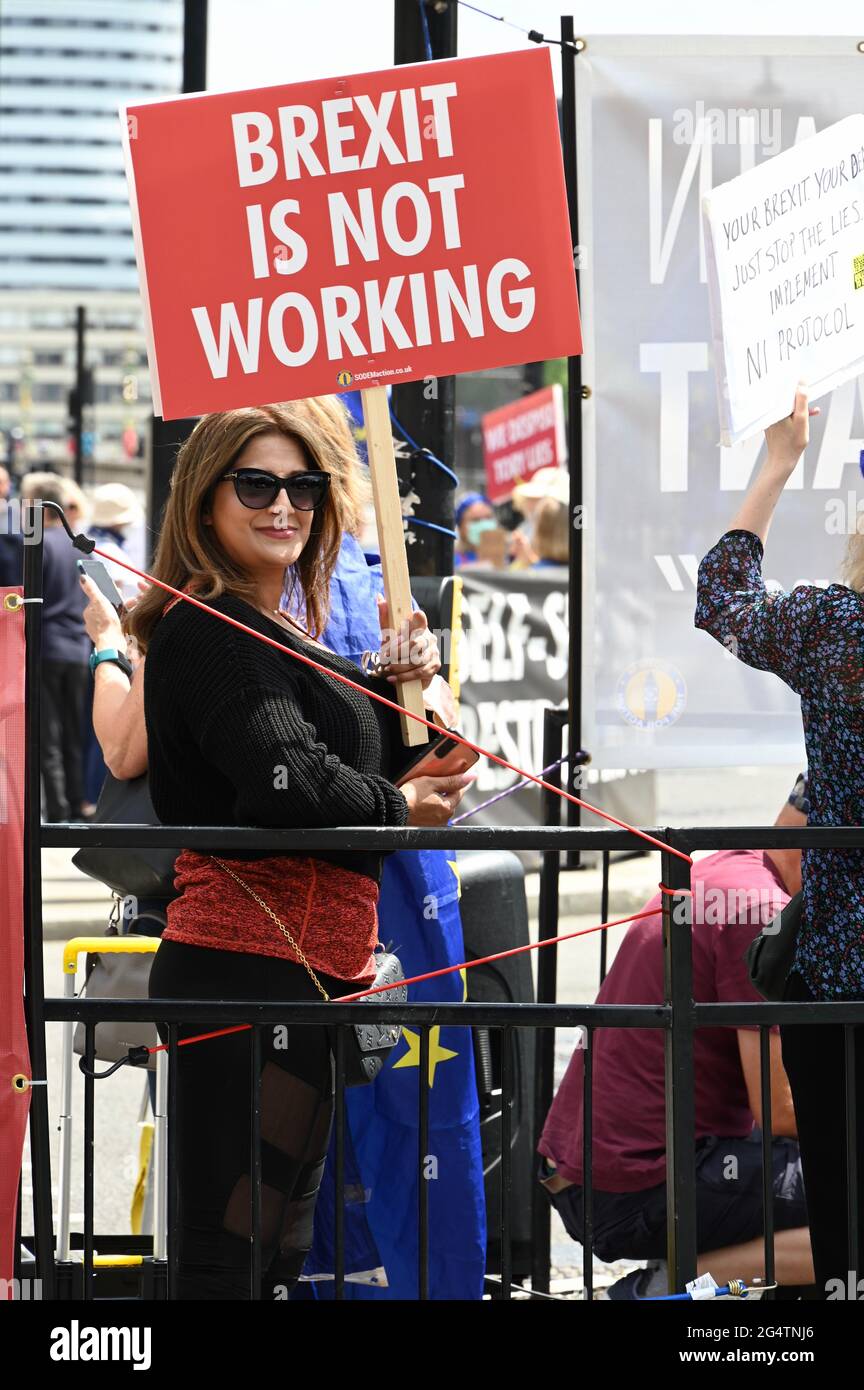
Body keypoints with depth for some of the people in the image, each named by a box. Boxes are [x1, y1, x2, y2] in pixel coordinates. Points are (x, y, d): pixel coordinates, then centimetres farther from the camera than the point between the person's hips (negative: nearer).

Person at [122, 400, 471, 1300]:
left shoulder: (284, 635, 20)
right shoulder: (210, 631, -11)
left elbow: (369, 760, 24)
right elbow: (284, 780, -24)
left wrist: (401, 688, 6)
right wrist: (396, 809, -7)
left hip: (310, 975, 11)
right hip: (250, 970, -11)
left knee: (280, 1250, 14)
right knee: (228, 1256, -12)